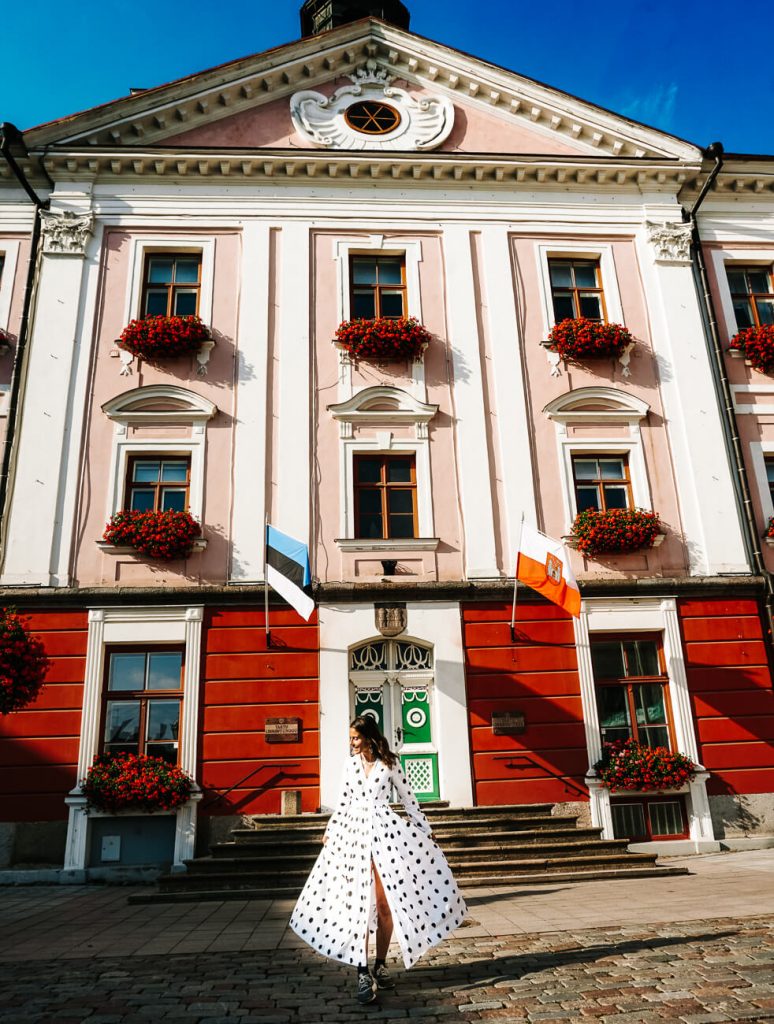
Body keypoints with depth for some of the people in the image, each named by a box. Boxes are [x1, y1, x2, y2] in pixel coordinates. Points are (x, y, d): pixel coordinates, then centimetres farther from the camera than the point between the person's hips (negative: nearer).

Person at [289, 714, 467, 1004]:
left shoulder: (389, 763, -1)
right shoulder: (351, 764, 8)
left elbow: (407, 798, 5)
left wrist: (424, 829, 8)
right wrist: (330, 831, 18)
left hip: (386, 830, -2)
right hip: (354, 831, 2)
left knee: (385, 902, 1)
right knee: (358, 900, -3)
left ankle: (380, 966, 17)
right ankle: (363, 973, 1)